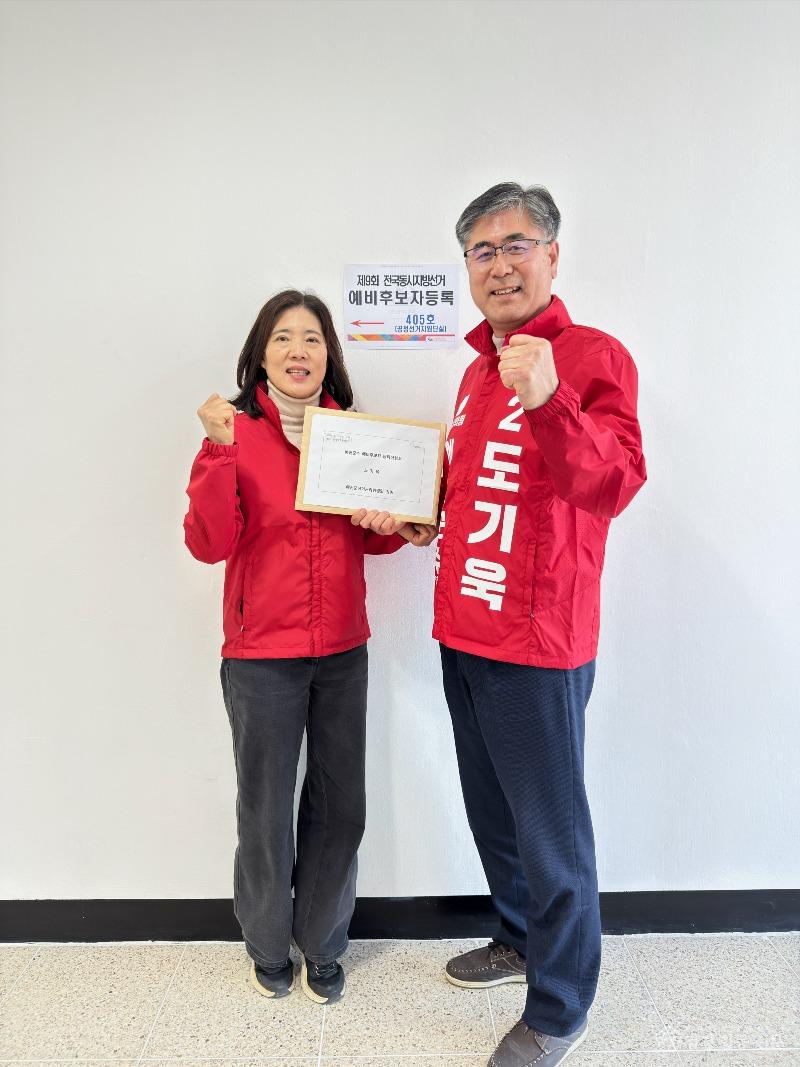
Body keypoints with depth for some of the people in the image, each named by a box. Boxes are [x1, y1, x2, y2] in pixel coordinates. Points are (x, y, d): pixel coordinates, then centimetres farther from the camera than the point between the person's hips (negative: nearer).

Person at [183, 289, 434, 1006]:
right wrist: (219, 450, -25)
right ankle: (268, 946, 36)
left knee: (339, 805, 13)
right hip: (262, 654, -3)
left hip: (343, 650, 4)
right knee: (266, 808, 11)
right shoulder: (237, 432, -6)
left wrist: (400, 530, -6)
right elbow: (210, 543, -16)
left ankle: (322, 945, 35)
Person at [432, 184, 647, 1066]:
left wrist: (549, 400, -37)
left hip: (536, 642, -8)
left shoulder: (592, 356, -9)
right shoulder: (476, 369, 15)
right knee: (489, 810, 22)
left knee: (549, 829, 6)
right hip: (463, 633, 8)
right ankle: (521, 937, 46)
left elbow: (614, 483, -23)